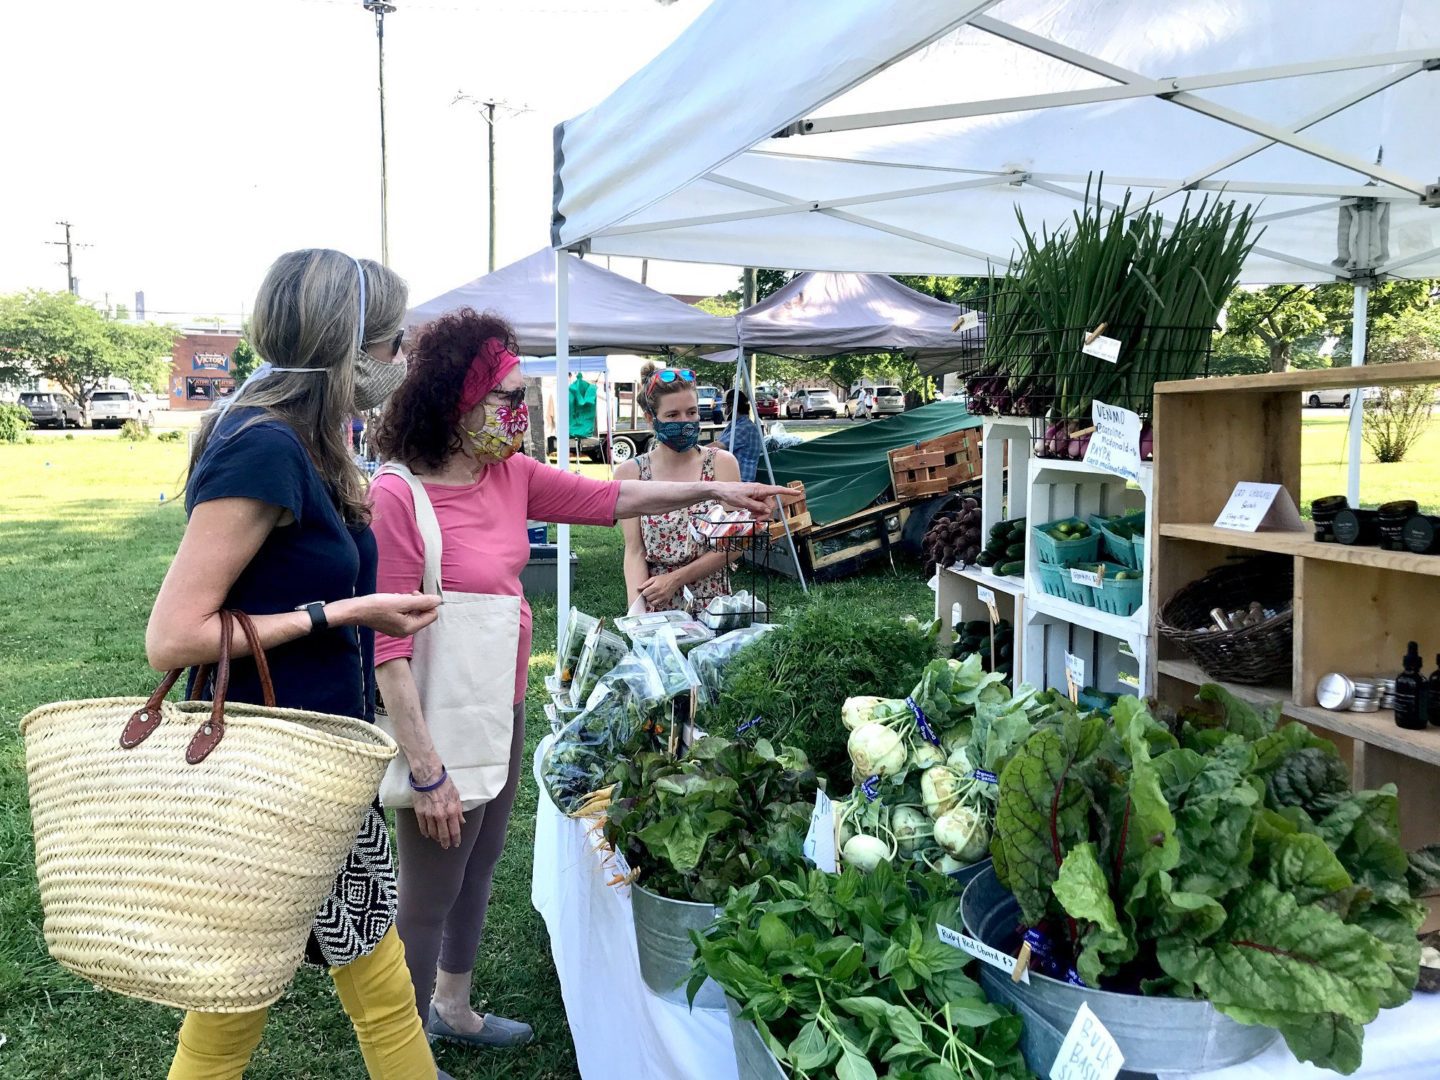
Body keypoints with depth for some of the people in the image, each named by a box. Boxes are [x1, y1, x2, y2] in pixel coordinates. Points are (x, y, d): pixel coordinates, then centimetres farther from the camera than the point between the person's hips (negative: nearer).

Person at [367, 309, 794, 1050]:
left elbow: (609, 499, 12)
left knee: (477, 873, 25)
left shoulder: (511, 476, 1)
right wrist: (425, 770, -24)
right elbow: (387, 645, -23)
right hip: (442, 728, -8)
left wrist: (712, 491, 12)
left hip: (504, 712, 8)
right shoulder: (399, 494, -22)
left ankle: (453, 1008, 48)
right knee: (427, 898, 9)